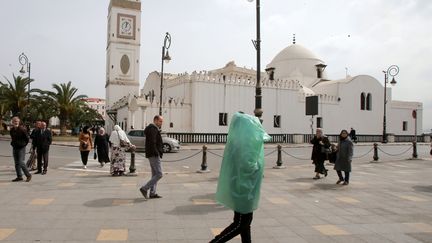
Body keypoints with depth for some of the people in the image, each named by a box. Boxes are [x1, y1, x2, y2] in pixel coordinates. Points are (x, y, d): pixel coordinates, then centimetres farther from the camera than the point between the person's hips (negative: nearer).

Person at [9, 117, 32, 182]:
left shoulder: (22, 129, -13)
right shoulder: (12, 130, 6)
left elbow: (27, 139, -7)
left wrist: (24, 144, -1)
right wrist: (12, 143, 12)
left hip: (21, 148, -7)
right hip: (14, 148, 7)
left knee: (21, 163, -10)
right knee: (16, 163, 9)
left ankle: (28, 175, 3)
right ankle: (19, 176, 16)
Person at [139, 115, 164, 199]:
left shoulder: (155, 129, 19)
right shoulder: (153, 129, -14)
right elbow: (152, 143, -24)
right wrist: (157, 153, -22)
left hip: (152, 155, 11)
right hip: (154, 155, -11)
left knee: (155, 174, 13)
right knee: (159, 174, -10)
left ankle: (152, 193, 17)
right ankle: (144, 188, -7)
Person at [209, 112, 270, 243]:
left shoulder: (239, 139, 7)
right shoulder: (245, 142, -22)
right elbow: (247, 165, -29)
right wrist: (258, 166, -11)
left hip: (242, 186, 9)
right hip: (244, 187, -9)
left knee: (245, 220, 18)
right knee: (240, 223, 1)